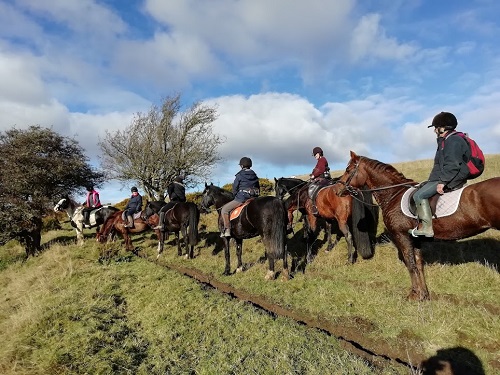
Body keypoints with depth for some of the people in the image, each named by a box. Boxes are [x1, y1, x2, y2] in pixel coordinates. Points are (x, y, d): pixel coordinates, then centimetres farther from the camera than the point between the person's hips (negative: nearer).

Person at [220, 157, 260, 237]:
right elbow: (258, 189, 19)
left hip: (242, 198, -7)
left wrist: (236, 196, 16)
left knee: (224, 209, 2)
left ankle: (227, 229, -8)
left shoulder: (240, 175, -4)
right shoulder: (255, 176, 15)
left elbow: (234, 188, -1)